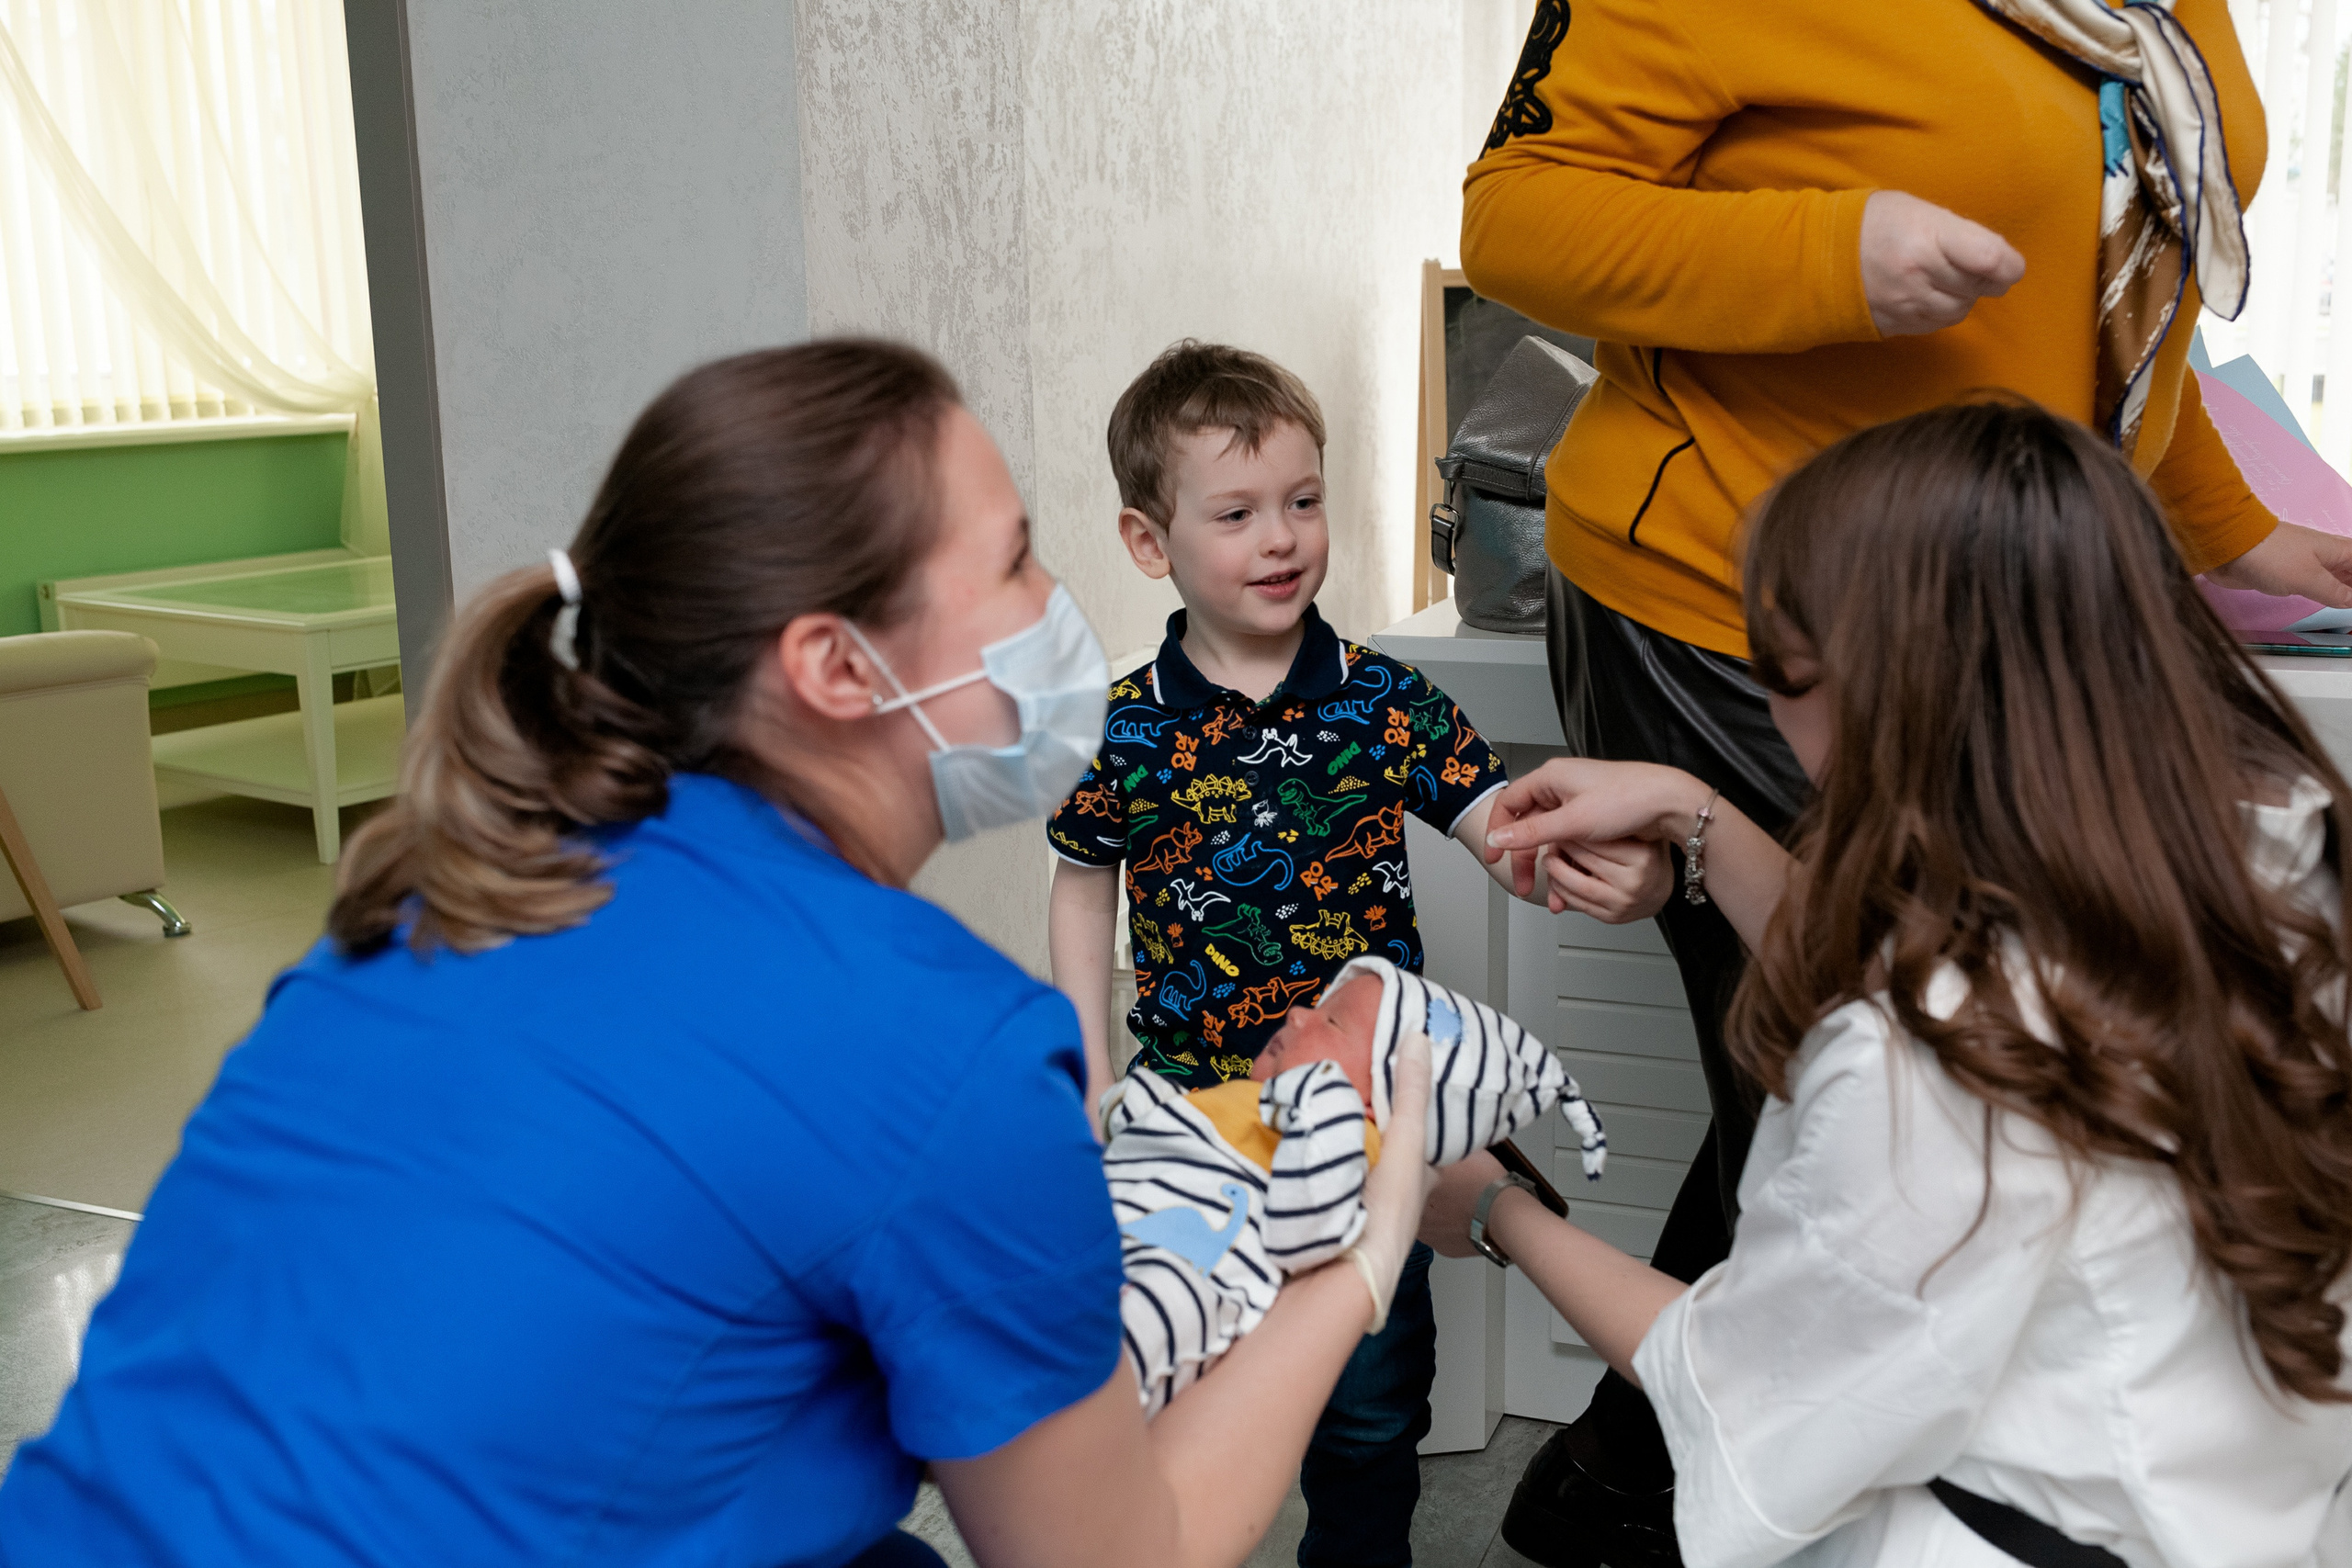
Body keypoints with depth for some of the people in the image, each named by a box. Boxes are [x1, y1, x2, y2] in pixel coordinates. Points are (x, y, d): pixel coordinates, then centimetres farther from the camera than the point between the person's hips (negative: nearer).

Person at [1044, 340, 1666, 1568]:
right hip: (1189, 1112, 0)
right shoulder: (1128, 730, -9)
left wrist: (1601, 865, -39)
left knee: (1371, 1400, 17)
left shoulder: (1386, 704, -10)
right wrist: (1091, 1076, 1)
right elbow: (1085, 887, 3)